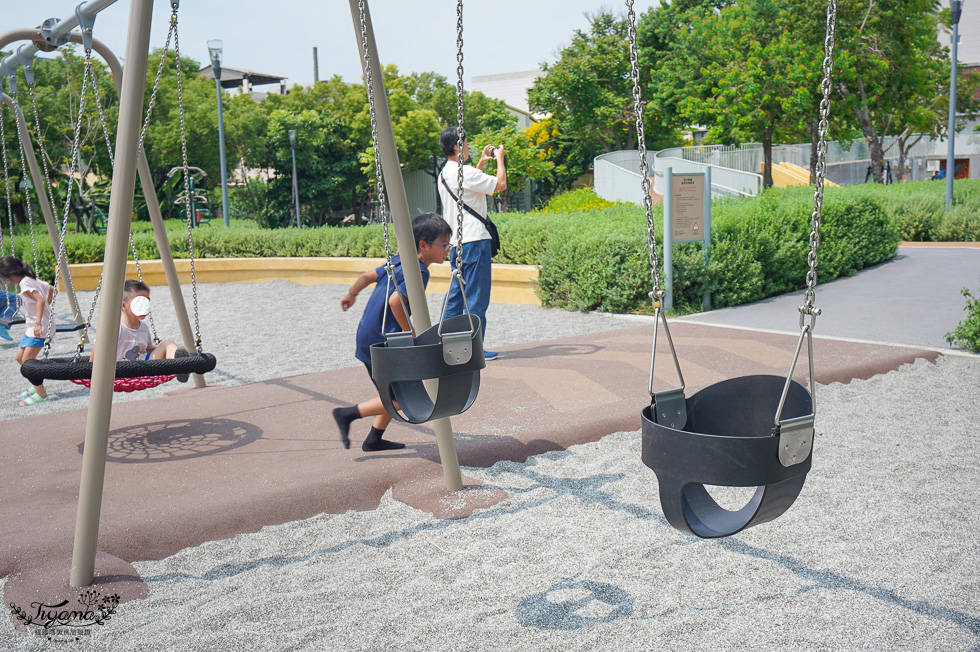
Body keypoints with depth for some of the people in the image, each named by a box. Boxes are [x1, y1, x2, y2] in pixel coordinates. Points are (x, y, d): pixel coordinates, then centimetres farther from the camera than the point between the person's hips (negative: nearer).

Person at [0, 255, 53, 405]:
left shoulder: (25, 283, -15)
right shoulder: (32, 279, 13)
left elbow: (40, 300, -27)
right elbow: (51, 290, 25)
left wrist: (38, 323, -31)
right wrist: (45, 308, 28)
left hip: (40, 328, -10)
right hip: (31, 327, 10)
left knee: (27, 361, -12)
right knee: (20, 357, 14)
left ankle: (41, 394, -6)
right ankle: (37, 386, 24)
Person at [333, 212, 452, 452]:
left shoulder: (400, 261, 11)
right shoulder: (419, 272, -17)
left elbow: (368, 276, 21)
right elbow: (395, 300, -30)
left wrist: (351, 295, 38)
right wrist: (409, 332, -18)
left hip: (367, 338, 10)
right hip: (382, 342, -10)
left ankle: (374, 439, 27)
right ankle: (348, 414, 0)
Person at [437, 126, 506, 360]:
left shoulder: (444, 174, 14)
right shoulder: (464, 172, -15)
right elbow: (501, 184, -13)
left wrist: (481, 163, 30)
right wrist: (499, 158, 1)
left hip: (455, 242, 9)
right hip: (474, 240, -9)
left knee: (456, 294, 13)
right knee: (476, 296, -4)